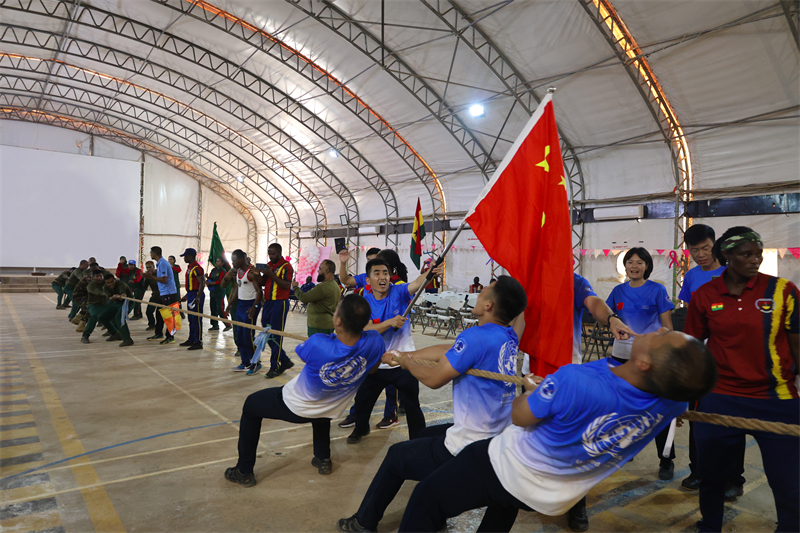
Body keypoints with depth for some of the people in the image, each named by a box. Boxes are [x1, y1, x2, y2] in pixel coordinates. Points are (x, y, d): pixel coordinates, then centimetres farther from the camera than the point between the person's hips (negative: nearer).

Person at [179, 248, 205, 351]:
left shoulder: (196, 268, -16)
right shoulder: (190, 267, 16)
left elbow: (202, 283, -23)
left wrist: (198, 297, -30)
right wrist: (186, 295, 25)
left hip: (196, 295, -10)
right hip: (191, 295, 10)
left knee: (197, 319, -6)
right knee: (191, 319, 17)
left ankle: (198, 342, 0)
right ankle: (191, 340, 26)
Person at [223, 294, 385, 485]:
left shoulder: (318, 344, -39)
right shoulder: (374, 342, -30)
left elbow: (300, 351, -12)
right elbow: (372, 369, -6)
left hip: (296, 407, -4)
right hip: (332, 411, 4)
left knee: (250, 405, 23)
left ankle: (244, 472, 30)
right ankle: (323, 459, 45)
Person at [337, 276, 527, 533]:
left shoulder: (476, 337, -25)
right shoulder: (509, 338, 2)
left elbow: (434, 379, -18)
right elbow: (446, 351, 9)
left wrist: (405, 361, 1)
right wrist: (404, 355, 15)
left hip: (468, 449, -8)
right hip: (497, 440, 8)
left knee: (396, 456, 14)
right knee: (425, 435, 31)